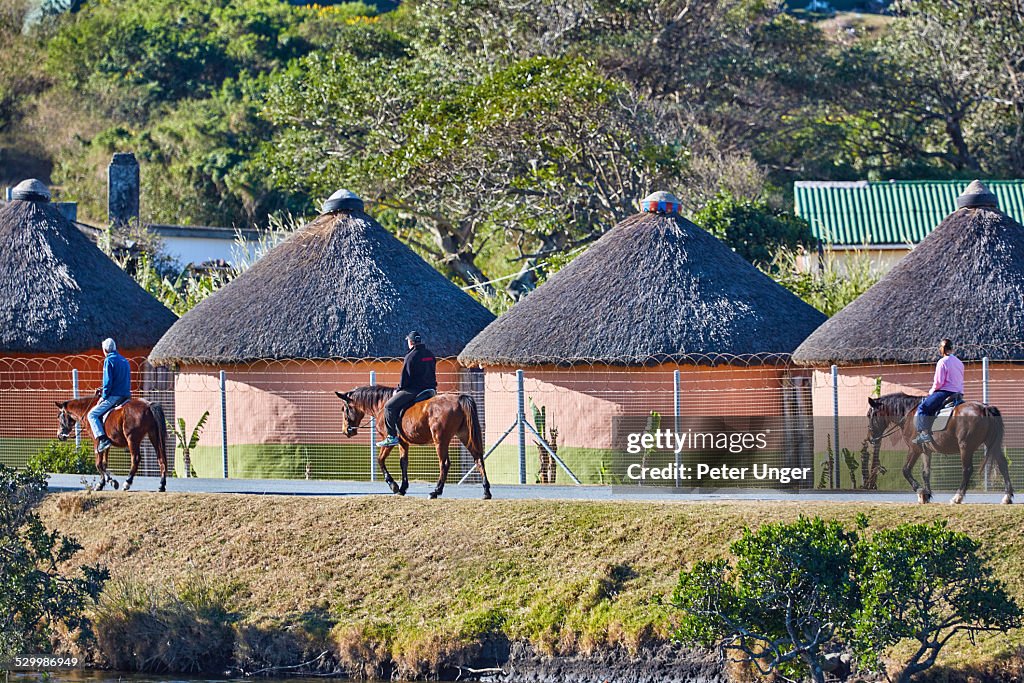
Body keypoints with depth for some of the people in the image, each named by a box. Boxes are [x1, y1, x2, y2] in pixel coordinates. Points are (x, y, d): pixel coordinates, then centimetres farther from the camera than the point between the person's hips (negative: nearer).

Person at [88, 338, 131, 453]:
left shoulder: (109, 360, -9)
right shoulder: (125, 361, 16)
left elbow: (108, 381, -16)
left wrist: (104, 396, -6)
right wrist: (104, 390, 24)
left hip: (114, 396, -8)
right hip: (126, 395, 8)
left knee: (92, 414, -4)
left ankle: (103, 440, -21)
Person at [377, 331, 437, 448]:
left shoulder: (411, 356, -13)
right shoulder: (430, 355, 12)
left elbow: (405, 377, -12)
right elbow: (433, 372, 20)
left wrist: (399, 389, 1)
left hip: (413, 389, -9)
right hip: (430, 389, 9)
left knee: (390, 406, -5)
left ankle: (392, 436, -9)